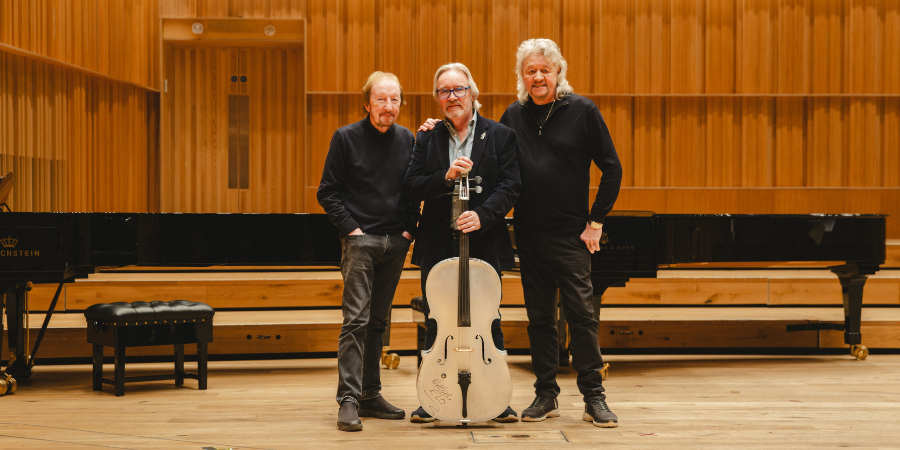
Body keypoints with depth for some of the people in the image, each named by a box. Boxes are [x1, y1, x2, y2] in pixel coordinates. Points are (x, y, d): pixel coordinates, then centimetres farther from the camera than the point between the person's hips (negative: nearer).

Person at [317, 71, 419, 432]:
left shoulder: (407, 140, 8)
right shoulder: (346, 137, -2)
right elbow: (327, 192, -1)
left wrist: (409, 228, 4)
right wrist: (351, 227, -9)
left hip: (395, 242, 4)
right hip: (360, 240, -4)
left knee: (378, 320, 10)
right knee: (356, 318, -10)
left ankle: (370, 394, 17)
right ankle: (348, 399, -9)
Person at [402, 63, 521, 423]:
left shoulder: (500, 136, 2)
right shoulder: (427, 139, 7)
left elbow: (510, 186, -5)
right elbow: (410, 187, -1)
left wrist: (482, 215, -20)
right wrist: (446, 177, -17)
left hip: (484, 243, -1)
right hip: (438, 245, 2)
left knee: (487, 322, 5)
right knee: (436, 324, 6)